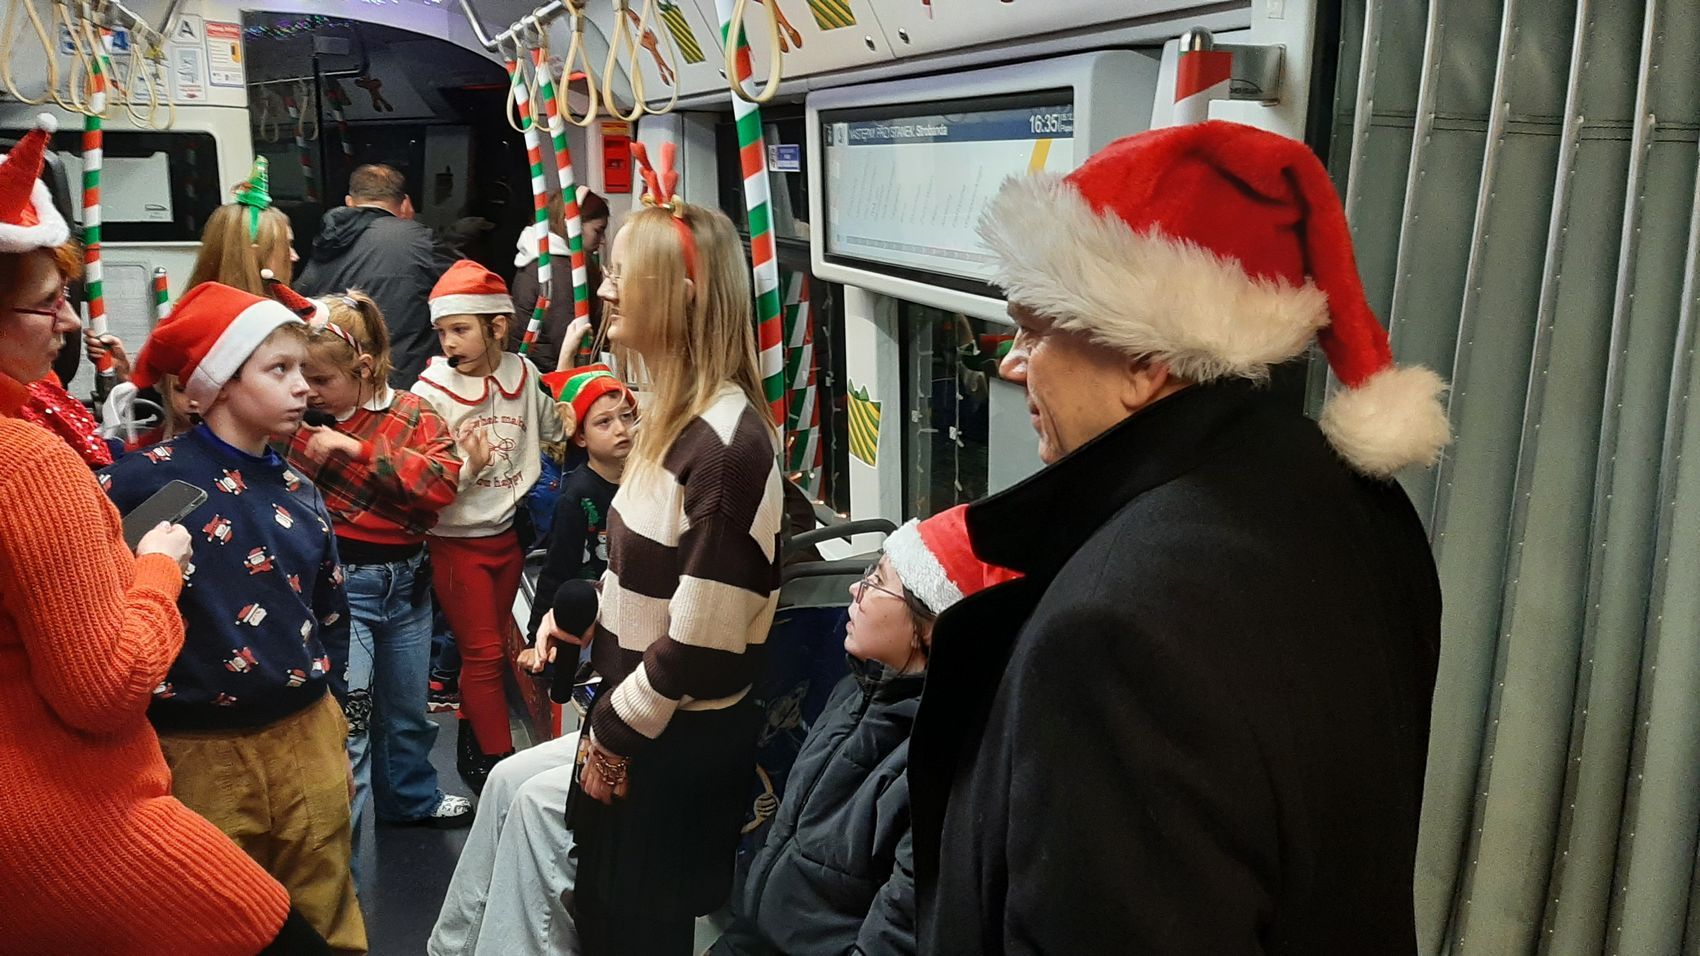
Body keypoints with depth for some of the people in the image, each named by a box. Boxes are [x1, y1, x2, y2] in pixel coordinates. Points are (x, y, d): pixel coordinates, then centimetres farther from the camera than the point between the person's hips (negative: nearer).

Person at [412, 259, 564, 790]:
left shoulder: (523, 373, -4)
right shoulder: (431, 392, -15)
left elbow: (551, 430, 15)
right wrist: (468, 467, -31)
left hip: (506, 533, 5)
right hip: (457, 541, -5)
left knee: (493, 646, 17)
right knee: (483, 653, 1)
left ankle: (473, 745, 35)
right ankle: (498, 760, 14)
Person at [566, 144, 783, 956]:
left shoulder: (729, 441, -24)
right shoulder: (677, 413, 6)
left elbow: (701, 634, -24)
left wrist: (617, 734, -13)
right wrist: (609, 717, 11)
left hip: (676, 741, -8)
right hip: (635, 720, 8)